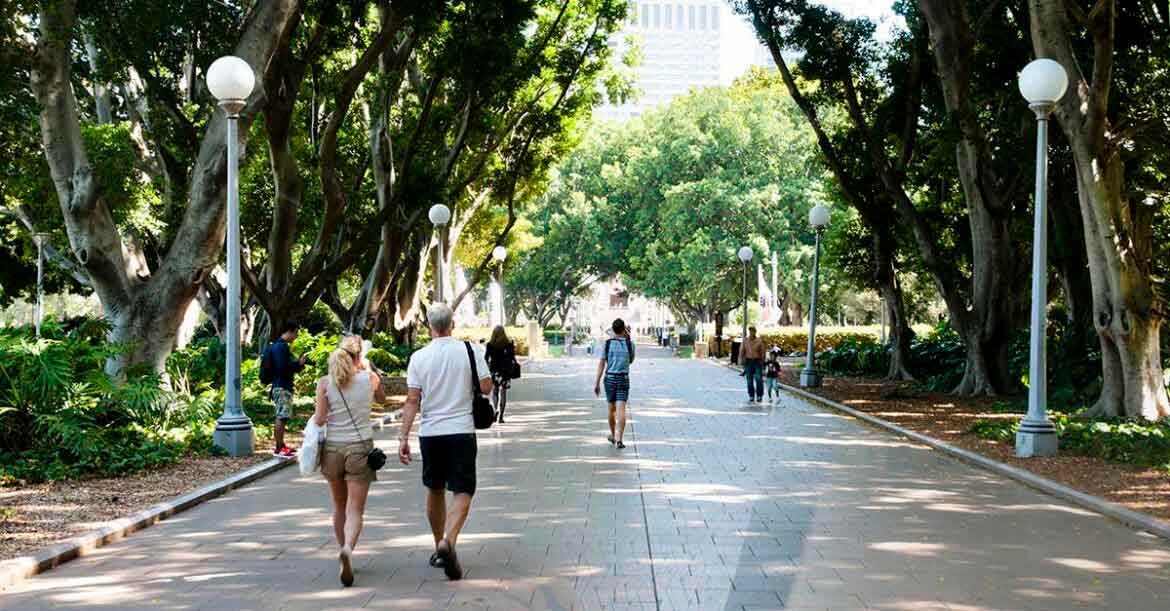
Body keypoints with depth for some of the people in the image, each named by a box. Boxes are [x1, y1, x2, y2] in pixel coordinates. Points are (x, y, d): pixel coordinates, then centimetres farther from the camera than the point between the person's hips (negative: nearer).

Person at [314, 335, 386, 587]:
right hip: (361, 447, -2)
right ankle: (348, 549, -28)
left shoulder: (325, 382, -4)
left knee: (339, 507, 21)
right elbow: (381, 398, 19)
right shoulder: (370, 378, -3)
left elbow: (319, 420, -8)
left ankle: (345, 551, 31)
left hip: (333, 448, 2)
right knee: (355, 510, -3)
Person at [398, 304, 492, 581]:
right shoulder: (470, 350, -4)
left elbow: (412, 401, -5)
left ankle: (439, 547, 27)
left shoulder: (419, 357, -1)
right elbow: (486, 387, -5)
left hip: (430, 432, 2)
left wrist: (404, 437, -3)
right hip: (461, 431, -2)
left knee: (434, 490, 17)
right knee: (462, 491, -1)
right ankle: (448, 541, -24)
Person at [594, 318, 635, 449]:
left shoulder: (607, 344, -3)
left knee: (612, 408, 19)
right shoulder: (629, 344, -3)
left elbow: (601, 363, -7)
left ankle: (613, 436, 36)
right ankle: (619, 439, -21)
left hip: (610, 379, 2)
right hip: (623, 379, -1)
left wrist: (597, 383, -4)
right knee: (621, 410, -8)